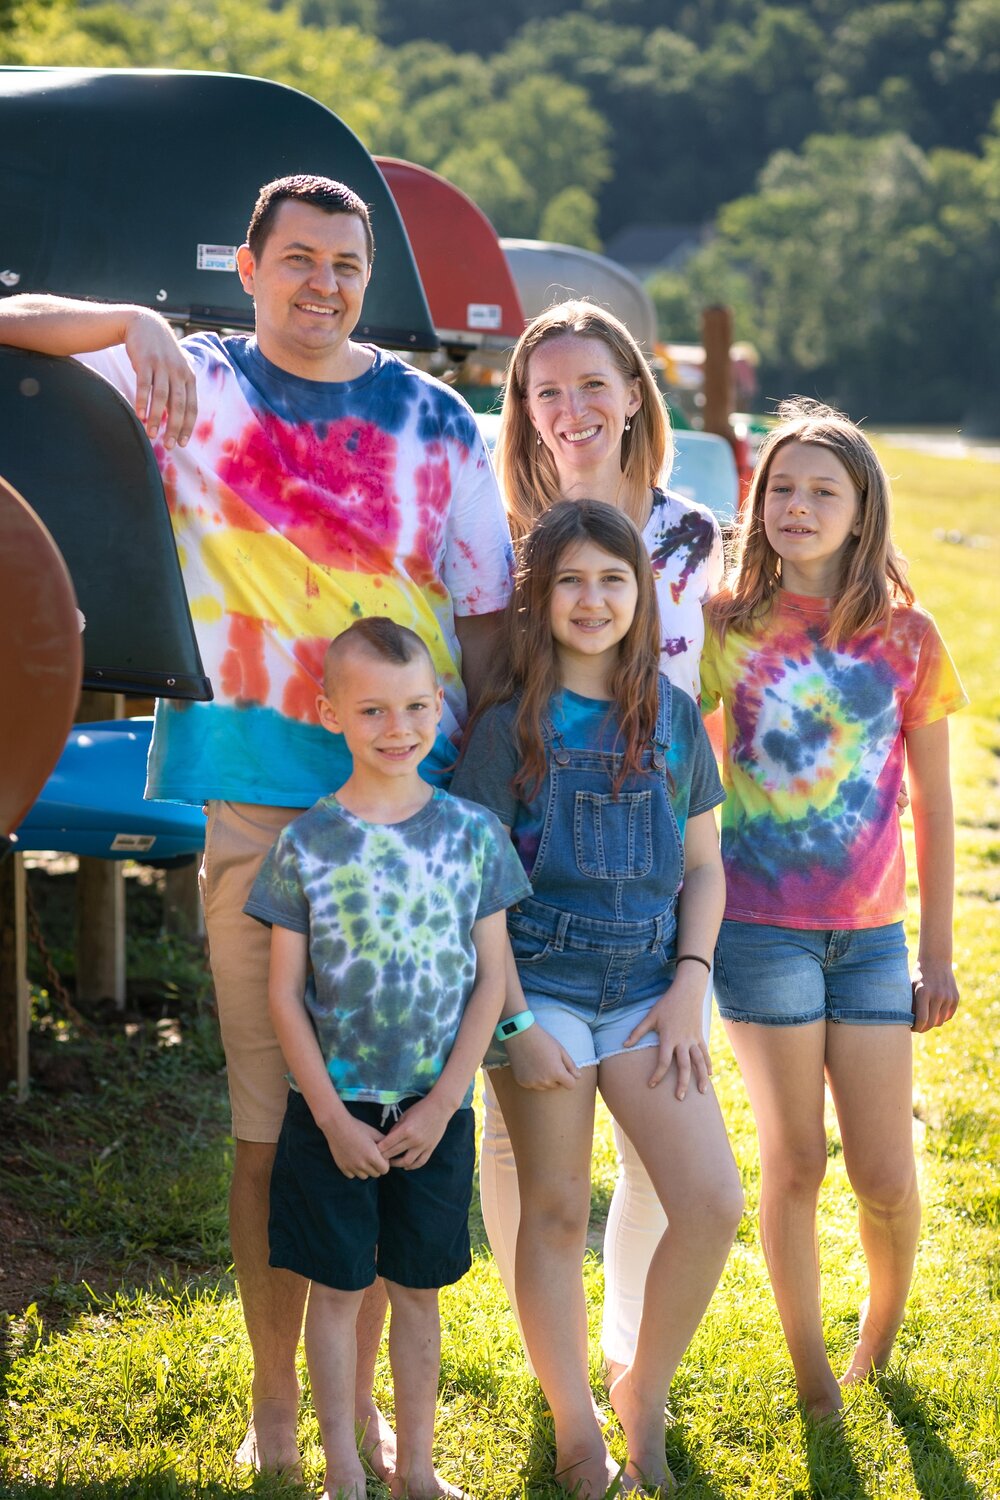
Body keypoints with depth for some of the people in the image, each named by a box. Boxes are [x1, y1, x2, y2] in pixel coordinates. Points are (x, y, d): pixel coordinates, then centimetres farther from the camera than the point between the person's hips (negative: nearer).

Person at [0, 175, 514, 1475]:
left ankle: (360, 1397, 22)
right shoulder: (193, 385, 5)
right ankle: (275, 1405, 16)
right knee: (272, 1119, 2)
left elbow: (483, 615, 9)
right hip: (260, 801, -2)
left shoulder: (433, 418, 8)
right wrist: (138, 324, -18)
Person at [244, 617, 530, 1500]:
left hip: (436, 1111, 1)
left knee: (419, 1288, 11)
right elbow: (285, 995, -4)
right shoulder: (308, 844, -6)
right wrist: (334, 1118, -9)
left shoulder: (473, 832, -2)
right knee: (337, 1287, 7)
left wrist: (441, 1103, -7)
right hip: (334, 1108, -1)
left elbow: (490, 979, 0)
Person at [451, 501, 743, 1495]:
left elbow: (703, 867, 11)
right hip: (541, 986, -3)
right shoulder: (509, 723, -4)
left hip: (646, 991, 3)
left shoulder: (673, 717, 6)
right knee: (555, 1213, 3)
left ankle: (644, 1392, 14)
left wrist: (688, 987, -2)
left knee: (713, 1204, -8)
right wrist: (517, 1022, -10)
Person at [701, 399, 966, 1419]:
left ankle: (883, 1333, 32)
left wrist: (937, 948, 7)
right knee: (793, 1163, 2)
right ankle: (810, 1370, 22)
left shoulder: (907, 637, 0)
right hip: (759, 923, -1)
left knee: (887, 1177, 2)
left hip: (871, 932, 1)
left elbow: (933, 802, 6)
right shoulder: (729, 624, -1)